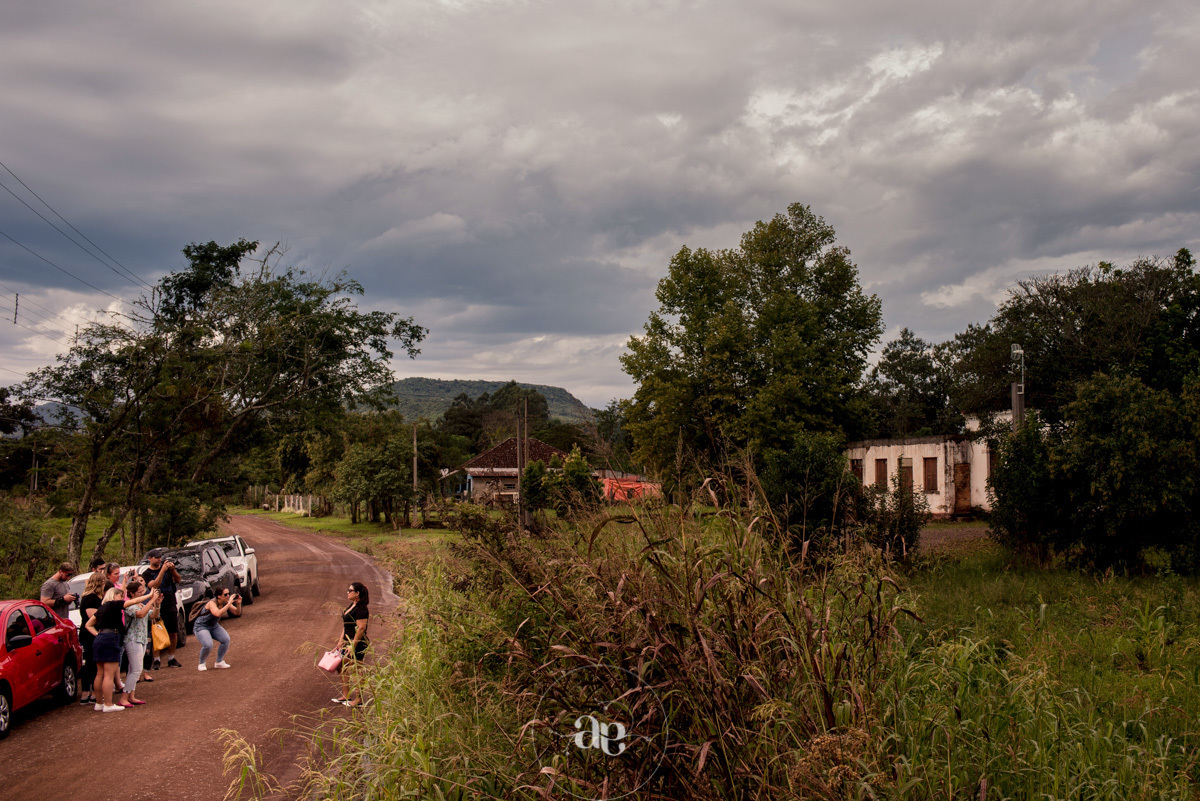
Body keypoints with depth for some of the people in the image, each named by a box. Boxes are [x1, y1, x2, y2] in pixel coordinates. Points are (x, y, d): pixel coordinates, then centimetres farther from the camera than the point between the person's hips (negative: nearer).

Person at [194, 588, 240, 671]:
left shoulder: (225, 603, -10)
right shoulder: (212, 603, -29)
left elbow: (237, 613, -6)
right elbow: (218, 614, -49)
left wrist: (238, 604, -25)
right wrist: (229, 603, -46)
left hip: (214, 626, 7)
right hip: (201, 626, -7)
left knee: (226, 639, -15)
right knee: (208, 645, -28)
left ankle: (219, 662, 5)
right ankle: (202, 664, 1)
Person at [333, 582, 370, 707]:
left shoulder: (361, 608, -19)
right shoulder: (352, 606, 12)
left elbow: (361, 628, -23)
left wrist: (353, 645, -22)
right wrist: (342, 641, 16)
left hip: (357, 643, -10)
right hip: (348, 642, 10)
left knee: (355, 671, -2)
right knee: (343, 668, 16)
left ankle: (358, 700, 7)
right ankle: (345, 696, 26)